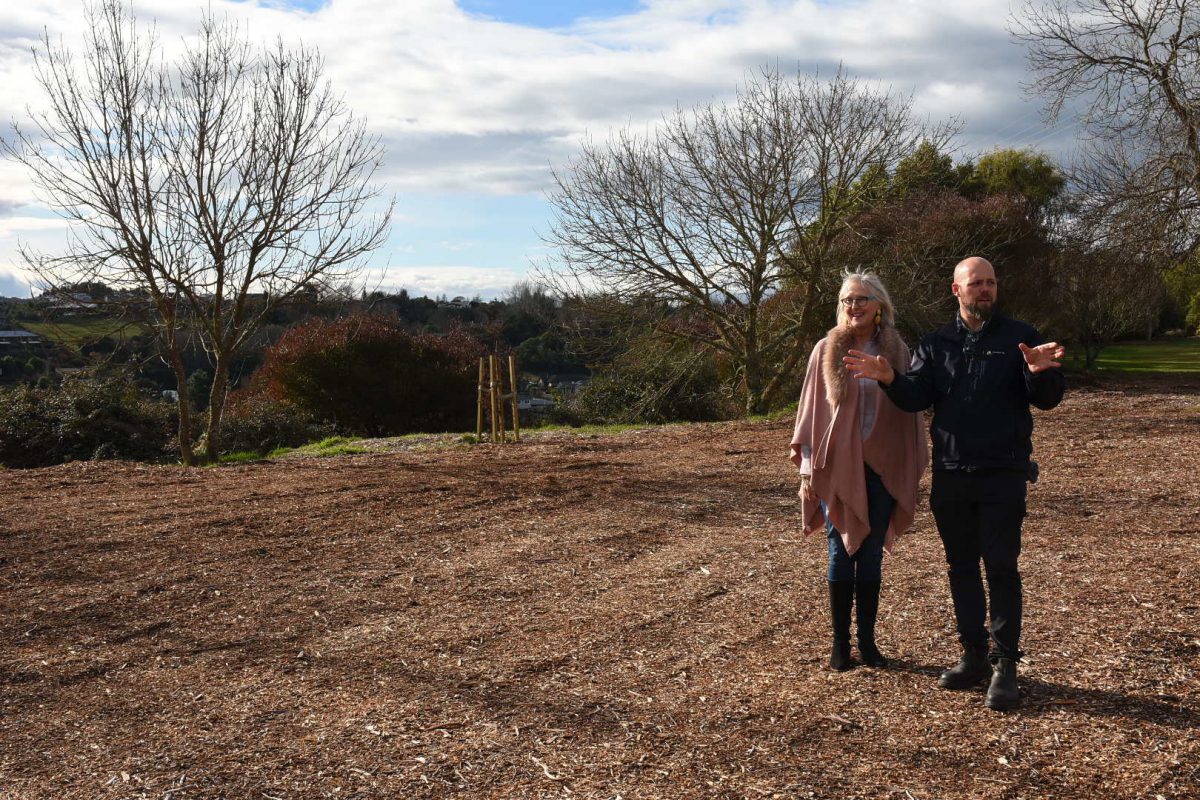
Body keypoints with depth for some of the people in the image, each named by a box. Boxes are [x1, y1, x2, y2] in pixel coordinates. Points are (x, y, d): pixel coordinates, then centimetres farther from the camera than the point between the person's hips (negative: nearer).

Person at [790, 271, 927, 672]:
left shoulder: (896, 352, 2)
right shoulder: (826, 350, -1)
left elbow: (909, 410, 4)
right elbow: (812, 410, 0)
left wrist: (913, 470, 2)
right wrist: (808, 470, -4)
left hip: (882, 468, 1)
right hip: (837, 466, -1)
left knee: (871, 555, 8)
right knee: (841, 553, 5)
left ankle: (868, 641, 18)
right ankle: (840, 643, 14)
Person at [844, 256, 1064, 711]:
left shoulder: (1019, 338, 1)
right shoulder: (936, 344, 10)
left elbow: (1048, 399, -6)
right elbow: (915, 397, 2)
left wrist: (1040, 373, -28)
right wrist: (890, 379, -18)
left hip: (1003, 475, -3)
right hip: (950, 476, 4)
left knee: (1002, 568, -4)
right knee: (961, 568, 10)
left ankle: (1005, 665, 3)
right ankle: (974, 656, 21)